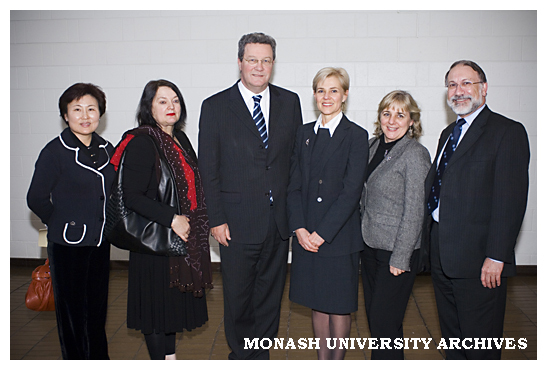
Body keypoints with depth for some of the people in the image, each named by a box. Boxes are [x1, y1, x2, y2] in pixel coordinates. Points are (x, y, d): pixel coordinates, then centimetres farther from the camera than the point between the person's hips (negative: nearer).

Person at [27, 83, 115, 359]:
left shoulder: (107, 150, 6)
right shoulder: (55, 151, -10)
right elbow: (36, 199, -7)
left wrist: (106, 224, 9)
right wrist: (63, 224, 2)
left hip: (100, 243, 5)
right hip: (67, 246, -5)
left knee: (98, 309, 15)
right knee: (73, 312, 6)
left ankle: (99, 359, 30)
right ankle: (76, 359, 23)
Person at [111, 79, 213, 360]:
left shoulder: (180, 139, 11)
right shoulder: (141, 143, -13)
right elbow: (132, 197, -19)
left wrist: (193, 222, 7)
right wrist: (172, 219, -21)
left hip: (182, 236, 8)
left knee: (174, 301, 17)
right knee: (156, 302, 3)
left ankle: (170, 356, 31)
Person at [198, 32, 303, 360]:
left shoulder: (289, 102, 6)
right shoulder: (215, 107, -3)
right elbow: (208, 169, -3)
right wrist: (216, 219, -8)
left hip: (280, 221, 3)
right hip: (238, 222, -2)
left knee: (270, 293, 15)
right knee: (237, 296, 11)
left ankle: (262, 350, 34)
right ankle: (241, 354, 33)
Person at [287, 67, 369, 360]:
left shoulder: (356, 136, -5)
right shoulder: (304, 133, 9)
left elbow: (351, 191, -11)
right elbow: (294, 185, 6)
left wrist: (322, 233, -14)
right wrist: (299, 228, -6)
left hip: (339, 234, -4)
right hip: (306, 235, 4)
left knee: (339, 305, 7)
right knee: (317, 303, 14)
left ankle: (337, 360, 25)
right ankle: (322, 358, 29)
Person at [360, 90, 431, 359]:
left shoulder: (415, 154, -14)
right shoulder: (372, 146, 7)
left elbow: (414, 211, -15)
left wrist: (400, 259, -16)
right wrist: (362, 238, 11)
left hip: (397, 250, -7)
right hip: (370, 245, 7)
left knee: (384, 321, -1)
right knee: (373, 315, 16)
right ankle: (390, 358, 34)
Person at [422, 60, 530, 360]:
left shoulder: (507, 132, -8)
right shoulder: (449, 133, 17)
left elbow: (510, 200, -15)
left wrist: (496, 257, -19)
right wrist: (430, 241, 10)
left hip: (478, 259, -7)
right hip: (441, 255, 8)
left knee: (479, 344, 4)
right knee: (451, 337, 19)